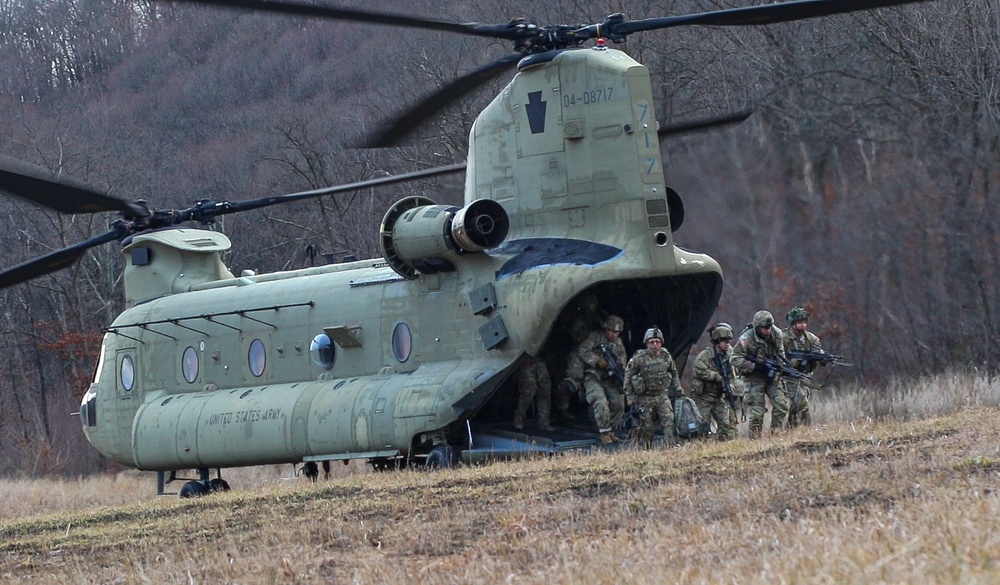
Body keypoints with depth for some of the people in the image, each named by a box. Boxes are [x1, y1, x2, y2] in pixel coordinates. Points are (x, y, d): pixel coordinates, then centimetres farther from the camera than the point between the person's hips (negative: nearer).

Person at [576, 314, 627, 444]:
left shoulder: (618, 343, 15)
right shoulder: (595, 337, -2)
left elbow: (622, 361, 14)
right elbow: (582, 351, -12)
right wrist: (598, 361, -21)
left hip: (610, 378, 6)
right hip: (593, 377, -6)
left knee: (618, 404, -1)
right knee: (601, 402, -22)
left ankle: (610, 431, 15)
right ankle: (604, 432, -14)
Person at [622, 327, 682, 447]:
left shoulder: (666, 356, -1)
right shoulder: (639, 358, -13)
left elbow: (674, 373, 17)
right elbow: (628, 376, -5)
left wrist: (678, 389, 13)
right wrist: (630, 396, -6)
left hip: (662, 395, 3)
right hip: (645, 398, -3)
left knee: (669, 422, -14)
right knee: (647, 428, 2)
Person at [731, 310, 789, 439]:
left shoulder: (776, 334, -3)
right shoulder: (746, 339, -20)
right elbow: (736, 360, -19)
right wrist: (755, 367, -23)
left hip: (772, 376, 5)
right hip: (754, 378, -5)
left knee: (781, 406, -6)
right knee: (757, 412, -8)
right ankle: (755, 439, 1)